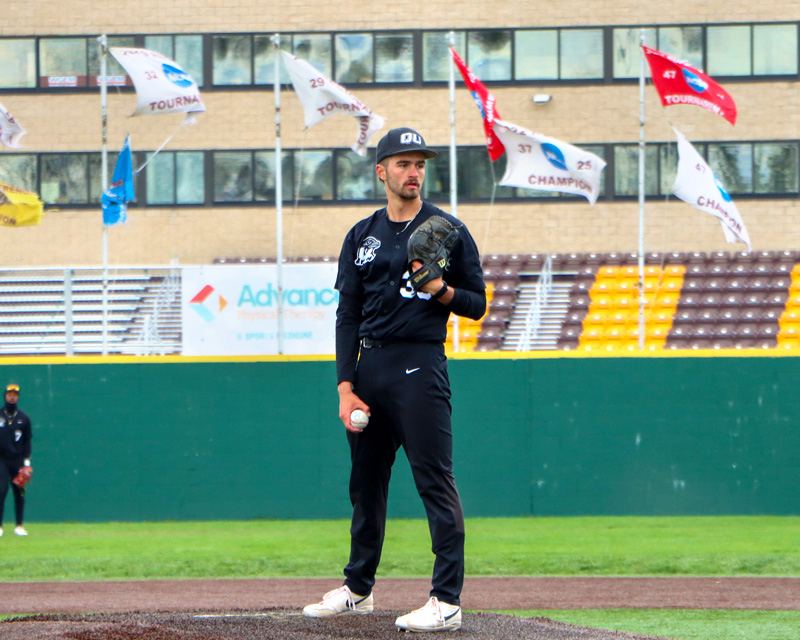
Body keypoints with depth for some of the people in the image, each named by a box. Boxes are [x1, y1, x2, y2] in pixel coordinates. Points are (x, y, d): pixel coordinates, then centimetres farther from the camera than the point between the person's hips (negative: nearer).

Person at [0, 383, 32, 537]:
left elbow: (27, 441, 11)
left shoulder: (24, 419, 10)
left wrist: (27, 461, 2)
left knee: (19, 493, 2)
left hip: (18, 460, 2)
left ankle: (19, 526, 9)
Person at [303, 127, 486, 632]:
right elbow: (348, 317, 10)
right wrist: (346, 387, 0)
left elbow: (477, 304, 3)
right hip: (369, 368, 5)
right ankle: (358, 589, 25)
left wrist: (440, 290, -18)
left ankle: (448, 601, -13)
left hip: (421, 366, -5)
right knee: (366, 480, 12)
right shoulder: (361, 237, 13)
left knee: (436, 481, -10)